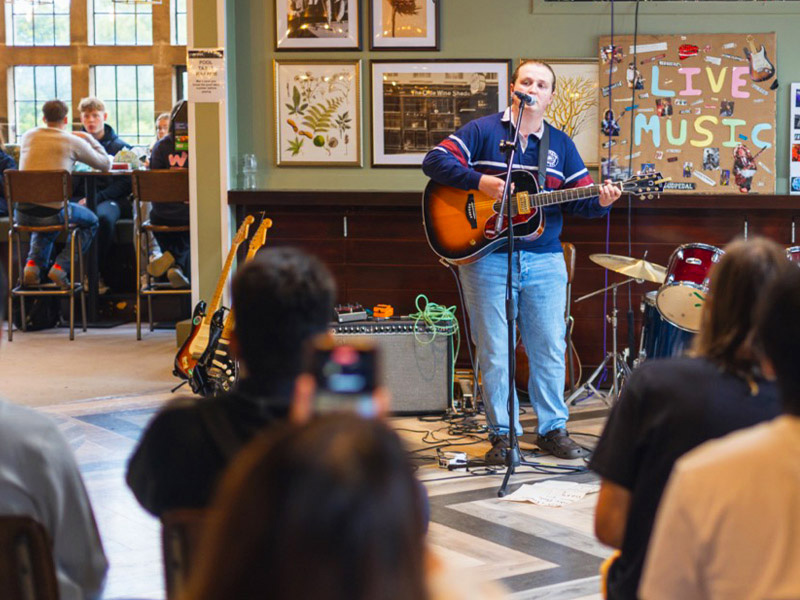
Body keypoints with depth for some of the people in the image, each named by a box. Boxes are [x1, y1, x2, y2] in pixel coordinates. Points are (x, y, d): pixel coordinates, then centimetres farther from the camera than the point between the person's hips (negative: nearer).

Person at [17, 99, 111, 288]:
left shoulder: (27, 136, 10)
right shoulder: (74, 142, -2)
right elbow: (106, 164, 10)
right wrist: (89, 139, 22)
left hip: (23, 214, 4)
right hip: (53, 212, -4)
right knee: (91, 222, 24)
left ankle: (33, 263, 14)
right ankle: (61, 268, 6)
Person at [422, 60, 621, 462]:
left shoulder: (560, 144, 12)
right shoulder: (483, 131, 1)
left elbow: (579, 198, 9)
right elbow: (435, 160, -9)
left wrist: (600, 201, -13)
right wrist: (480, 180, -20)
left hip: (544, 260, 3)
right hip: (486, 258, -3)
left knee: (550, 349, 6)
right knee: (494, 352, 2)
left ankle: (553, 428, 20)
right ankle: (502, 433, 14)